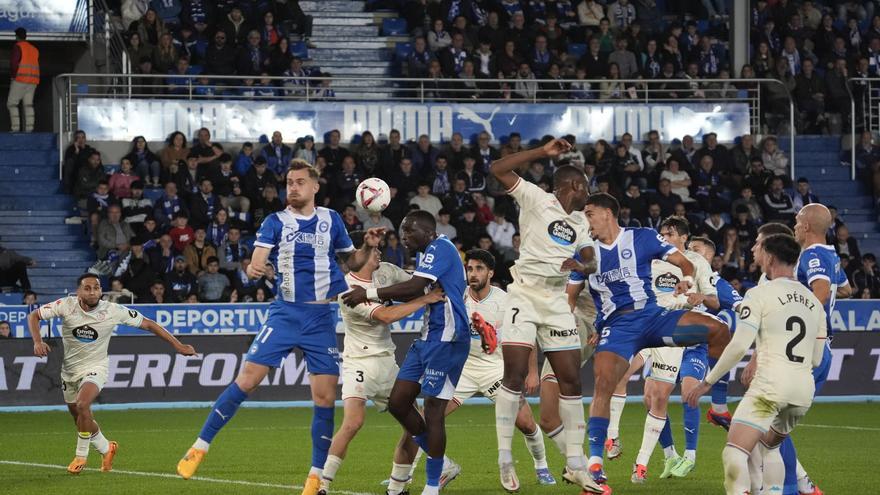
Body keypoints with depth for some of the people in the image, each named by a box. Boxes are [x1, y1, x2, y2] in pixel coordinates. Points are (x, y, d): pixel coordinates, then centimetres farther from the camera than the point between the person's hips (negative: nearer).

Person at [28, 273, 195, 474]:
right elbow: (34, 316, -6)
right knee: (79, 419, 13)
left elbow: (148, 324, -9)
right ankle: (106, 448, 41)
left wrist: (178, 346, -8)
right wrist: (37, 341, -24)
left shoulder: (113, 311, -18)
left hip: (95, 368, -3)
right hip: (69, 370, 4)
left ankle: (81, 456, -10)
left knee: (82, 405, -29)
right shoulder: (66, 305, -16)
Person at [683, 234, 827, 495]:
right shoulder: (814, 302, 16)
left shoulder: (760, 294, -2)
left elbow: (739, 345, -10)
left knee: (734, 453, -12)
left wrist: (707, 382, -1)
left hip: (771, 386, -7)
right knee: (768, 448, 27)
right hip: (805, 390, 7)